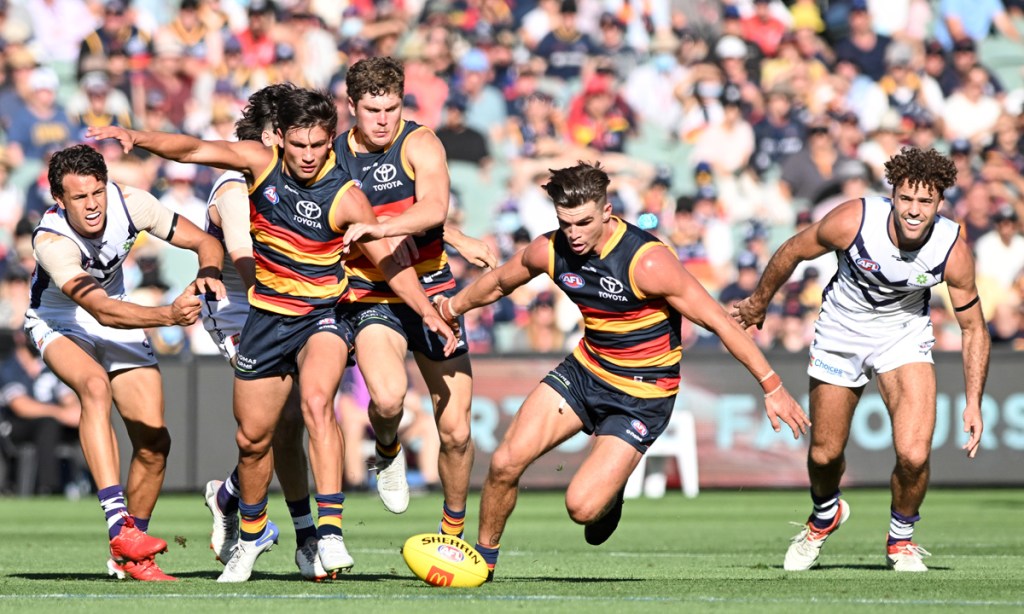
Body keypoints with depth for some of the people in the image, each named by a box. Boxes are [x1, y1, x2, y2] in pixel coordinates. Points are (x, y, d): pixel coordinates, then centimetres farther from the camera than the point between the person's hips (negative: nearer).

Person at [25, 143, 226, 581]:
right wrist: (168, 315, -56)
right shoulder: (50, 241, -33)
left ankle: (127, 558, 15)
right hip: (59, 325, -5)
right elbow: (101, 311, -43)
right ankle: (119, 528, -46)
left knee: (154, 444, -5)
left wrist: (208, 274, -32)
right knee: (94, 385, -38)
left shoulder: (131, 203, -20)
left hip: (120, 322, 5)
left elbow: (206, 242, -9)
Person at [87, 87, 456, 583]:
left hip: (323, 316, -4)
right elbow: (195, 150, -16)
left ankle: (329, 532, -37)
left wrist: (428, 313, -23)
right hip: (267, 314, 4)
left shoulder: (345, 197, -16)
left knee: (316, 403, -32)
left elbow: (389, 262, -12)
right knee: (252, 437, 13)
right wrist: (137, 138, -32)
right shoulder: (261, 164, -9)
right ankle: (252, 532, 39)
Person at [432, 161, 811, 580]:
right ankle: (483, 557, 14)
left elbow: (718, 322, -22)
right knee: (505, 463, -10)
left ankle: (610, 494, 21)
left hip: (642, 397, -5)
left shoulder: (646, 262, -26)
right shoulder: (549, 251, -9)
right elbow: (498, 284, 14)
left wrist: (772, 387, -21)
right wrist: (451, 308, 29)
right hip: (584, 371, 5)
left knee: (582, 507, -17)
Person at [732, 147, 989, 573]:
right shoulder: (852, 221, -29)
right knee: (825, 455, 10)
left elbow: (973, 326, -10)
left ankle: (900, 540, 13)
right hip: (840, 334, 0)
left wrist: (973, 404, -14)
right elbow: (793, 252, -9)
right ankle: (825, 516, 46)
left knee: (914, 454, -18)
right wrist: (757, 305, 6)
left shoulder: (953, 251, -25)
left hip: (904, 334, 0)